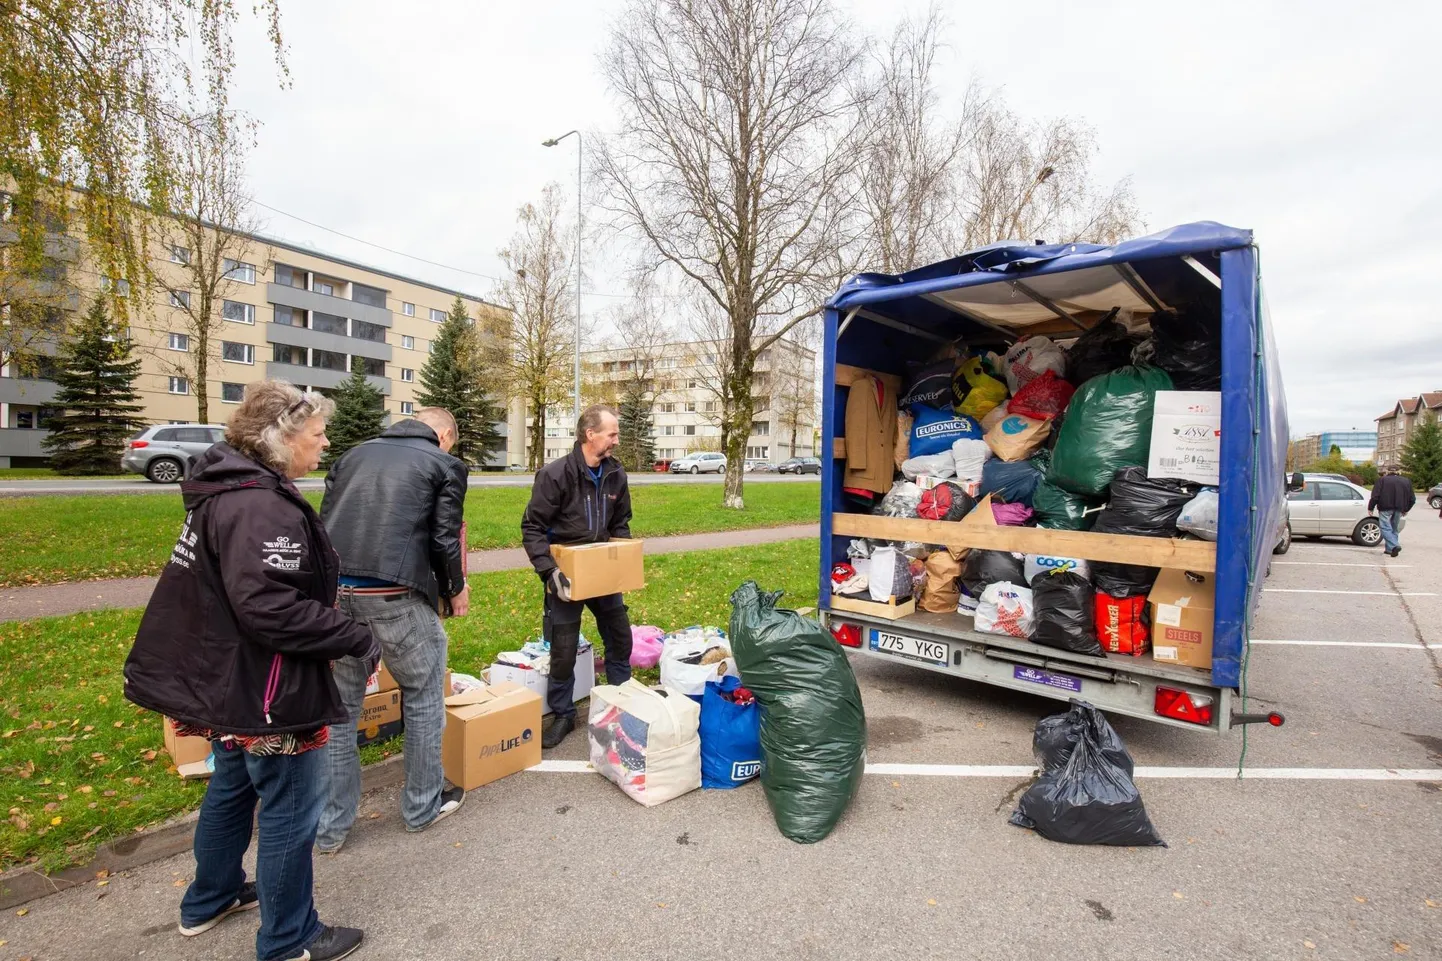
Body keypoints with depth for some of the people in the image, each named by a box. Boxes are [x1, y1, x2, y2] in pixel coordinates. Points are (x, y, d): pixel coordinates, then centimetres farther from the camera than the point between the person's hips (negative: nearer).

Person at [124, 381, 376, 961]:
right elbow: (270, 608, -35)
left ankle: (209, 901, 50)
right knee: (291, 811, 8)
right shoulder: (261, 507, -27)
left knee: (232, 789, 28)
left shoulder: (226, 492, 7)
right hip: (268, 694, -10)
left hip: (226, 680, 10)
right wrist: (357, 640, -25)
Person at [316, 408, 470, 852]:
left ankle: (330, 824, 31)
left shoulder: (354, 453, 20)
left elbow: (324, 521, 18)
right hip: (394, 594, -5)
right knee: (423, 694, 16)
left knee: (342, 703, 20)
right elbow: (444, 539, -3)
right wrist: (456, 590, 14)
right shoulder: (445, 464, 4)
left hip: (333, 589, 5)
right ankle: (423, 805, 30)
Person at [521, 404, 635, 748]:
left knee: (621, 637, 13)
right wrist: (550, 571, -23)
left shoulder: (616, 474, -2)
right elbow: (532, 528, -15)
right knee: (564, 649, 6)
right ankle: (563, 715, 28)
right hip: (566, 575, -5)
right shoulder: (555, 474, -18)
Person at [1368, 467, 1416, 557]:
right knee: (1394, 529, 15)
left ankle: (1394, 546, -23)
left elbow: (1375, 496, -9)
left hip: (1385, 508, -5)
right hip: (1399, 509, 5)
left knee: (1385, 528, -5)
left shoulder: (1382, 480, 0)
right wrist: (1406, 509, 26)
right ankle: (1390, 549, 16)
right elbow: (1412, 499, 14)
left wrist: (1370, 508, -2)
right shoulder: (1406, 481, 14)